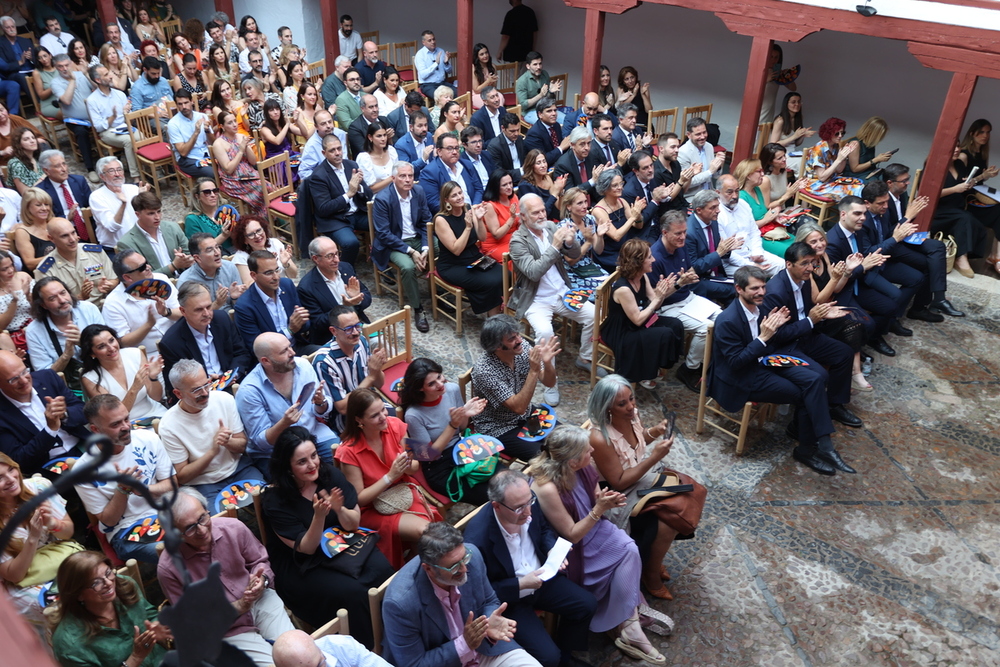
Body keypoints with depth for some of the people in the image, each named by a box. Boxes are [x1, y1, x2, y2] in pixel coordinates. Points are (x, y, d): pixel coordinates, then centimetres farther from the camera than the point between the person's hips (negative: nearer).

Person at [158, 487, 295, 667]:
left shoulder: (233, 528, -14)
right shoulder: (167, 568, -20)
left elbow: (260, 561, 4)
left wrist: (262, 580, -20)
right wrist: (239, 607, -21)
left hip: (261, 600, 3)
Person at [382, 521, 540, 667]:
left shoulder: (472, 555, -17)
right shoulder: (400, 602, -30)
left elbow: (489, 602, 1)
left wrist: (488, 625, -20)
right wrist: (464, 644, -26)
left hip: (485, 647, 4)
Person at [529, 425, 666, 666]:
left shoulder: (583, 468, -13)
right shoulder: (547, 488, -32)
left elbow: (596, 499, 5)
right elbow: (572, 535, -21)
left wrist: (606, 502, -17)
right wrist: (599, 509, -29)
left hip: (594, 529, 6)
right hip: (573, 549, -6)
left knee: (628, 548, -18)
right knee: (628, 554, -15)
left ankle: (629, 626, -8)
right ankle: (629, 625, 3)